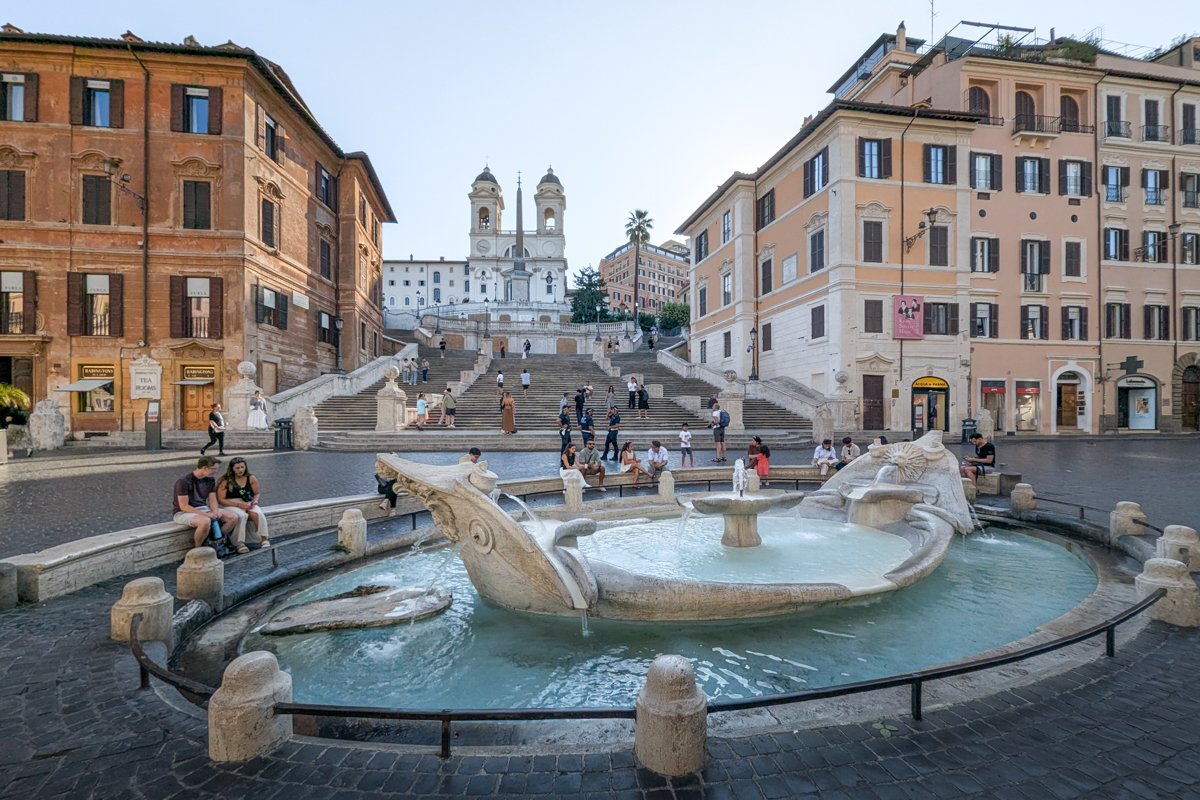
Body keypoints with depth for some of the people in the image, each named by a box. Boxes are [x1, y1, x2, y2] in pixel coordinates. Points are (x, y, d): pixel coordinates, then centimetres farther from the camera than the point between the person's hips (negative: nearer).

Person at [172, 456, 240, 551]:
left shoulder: (210, 480, 4)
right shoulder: (183, 482, -18)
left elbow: (212, 499, 6)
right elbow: (184, 506, -20)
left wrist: (215, 510, -16)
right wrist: (205, 514, -25)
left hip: (203, 509, 7)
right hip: (183, 512, -7)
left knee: (233, 517, -11)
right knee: (205, 521, -39)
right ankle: (198, 548, -14)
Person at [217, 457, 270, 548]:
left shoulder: (251, 479, 5)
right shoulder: (226, 481, -4)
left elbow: (258, 493, 14)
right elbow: (221, 499, -7)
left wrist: (255, 500, -11)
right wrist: (239, 504, -17)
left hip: (248, 504, 3)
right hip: (231, 505, -2)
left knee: (257, 514, -30)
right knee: (241, 516, -35)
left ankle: (264, 538, -22)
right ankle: (239, 543, -28)